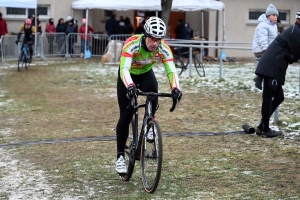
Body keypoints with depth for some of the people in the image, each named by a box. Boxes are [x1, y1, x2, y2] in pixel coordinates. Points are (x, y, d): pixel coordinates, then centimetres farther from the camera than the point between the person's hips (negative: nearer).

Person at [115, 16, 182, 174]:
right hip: (128, 75, -2)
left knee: (152, 90, -34)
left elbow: (171, 70, -32)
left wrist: (175, 88, -52)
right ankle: (120, 156, 3)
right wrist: (130, 86, -64)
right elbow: (124, 68, -46)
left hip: (146, 73, 2)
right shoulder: (132, 44, -37)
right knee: (125, 116, -9)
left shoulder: (163, 49, -27)